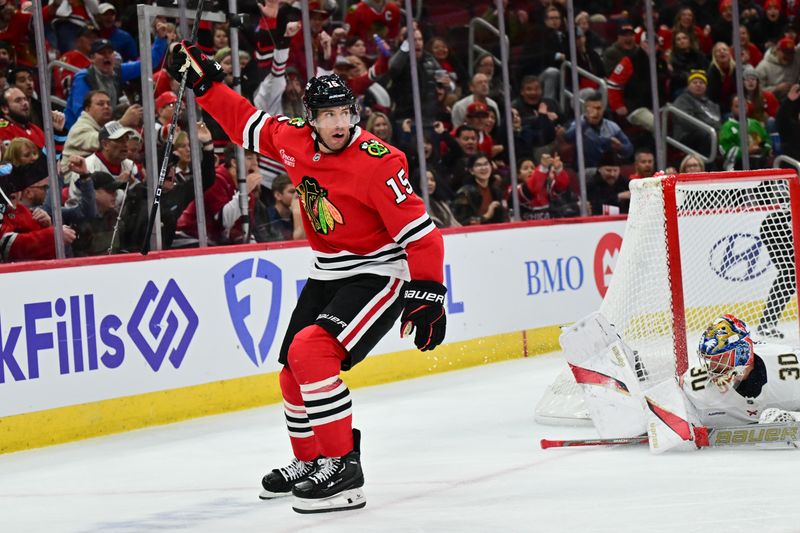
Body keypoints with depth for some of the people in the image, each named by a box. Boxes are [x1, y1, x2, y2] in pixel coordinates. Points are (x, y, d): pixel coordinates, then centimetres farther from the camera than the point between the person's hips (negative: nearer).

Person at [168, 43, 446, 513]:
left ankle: (343, 466, -19)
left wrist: (428, 294, -27)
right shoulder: (295, 142, -5)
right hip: (328, 274, 8)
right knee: (294, 372, 14)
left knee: (310, 353, -25)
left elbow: (419, 231, -24)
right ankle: (309, 462, 36)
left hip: (379, 275, -8)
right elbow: (246, 123, 14)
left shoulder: (378, 163, -24)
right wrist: (205, 83, 8)